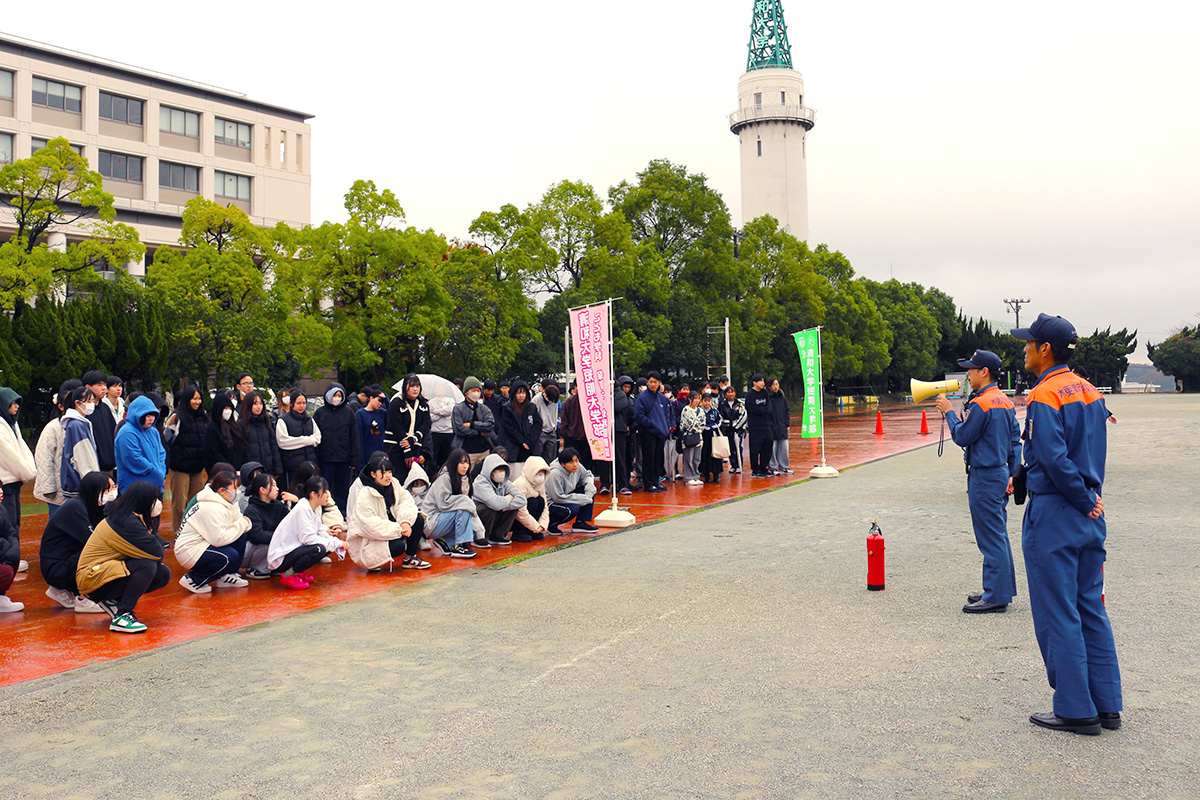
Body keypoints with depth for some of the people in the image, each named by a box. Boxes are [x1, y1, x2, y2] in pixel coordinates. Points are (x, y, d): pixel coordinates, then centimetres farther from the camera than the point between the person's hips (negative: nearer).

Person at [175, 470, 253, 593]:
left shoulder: (228, 504, 7)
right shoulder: (212, 508, -25)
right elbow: (220, 539, -30)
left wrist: (245, 524, -19)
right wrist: (241, 525, -20)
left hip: (204, 544, 10)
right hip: (189, 552, -10)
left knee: (241, 536, 0)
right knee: (231, 556, -27)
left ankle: (226, 576, 7)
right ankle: (193, 580, -9)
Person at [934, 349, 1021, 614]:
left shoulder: (981, 404, -17)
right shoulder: (1006, 403, 13)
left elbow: (962, 437, -12)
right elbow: (1015, 441, 15)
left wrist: (949, 413, 0)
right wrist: (1012, 474, 18)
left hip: (984, 478, -10)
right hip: (1000, 473, 10)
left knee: (991, 538, -5)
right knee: (999, 535, 16)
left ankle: (995, 597, 0)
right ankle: (1003, 590, 24)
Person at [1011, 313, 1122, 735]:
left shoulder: (1044, 397, -15)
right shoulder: (1090, 393, 11)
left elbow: (1055, 460, -22)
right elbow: (1095, 457, 13)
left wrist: (1085, 500, -11)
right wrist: (1091, 498, 12)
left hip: (1054, 514, -8)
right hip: (1089, 515, 9)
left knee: (1057, 614, 1)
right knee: (1091, 609, 14)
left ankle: (1076, 709, 7)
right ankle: (1106, 705, 20)